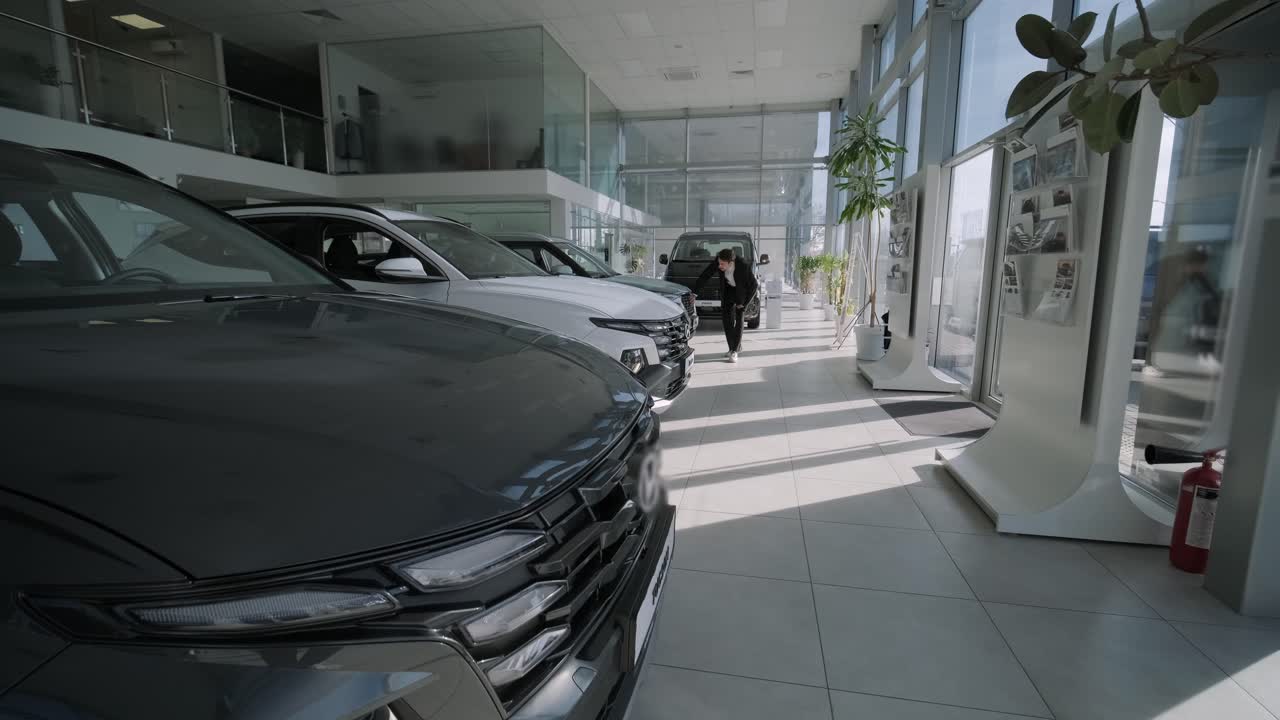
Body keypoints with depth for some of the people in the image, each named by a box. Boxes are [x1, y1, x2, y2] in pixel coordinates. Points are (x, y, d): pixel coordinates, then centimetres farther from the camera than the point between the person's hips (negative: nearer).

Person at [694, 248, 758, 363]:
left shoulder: (743, 266, -37)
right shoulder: (717, 262, -29)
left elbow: (754, 285, -25)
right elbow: (704, 276, -18)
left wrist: (744, 304, -19)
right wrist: (694, 293, -22)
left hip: (743, 290, -4)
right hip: (728, 288, 4)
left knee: (739, 319, -10)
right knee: (726, 317, -1)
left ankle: (735, 351, -5)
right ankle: (732, 348, 10)